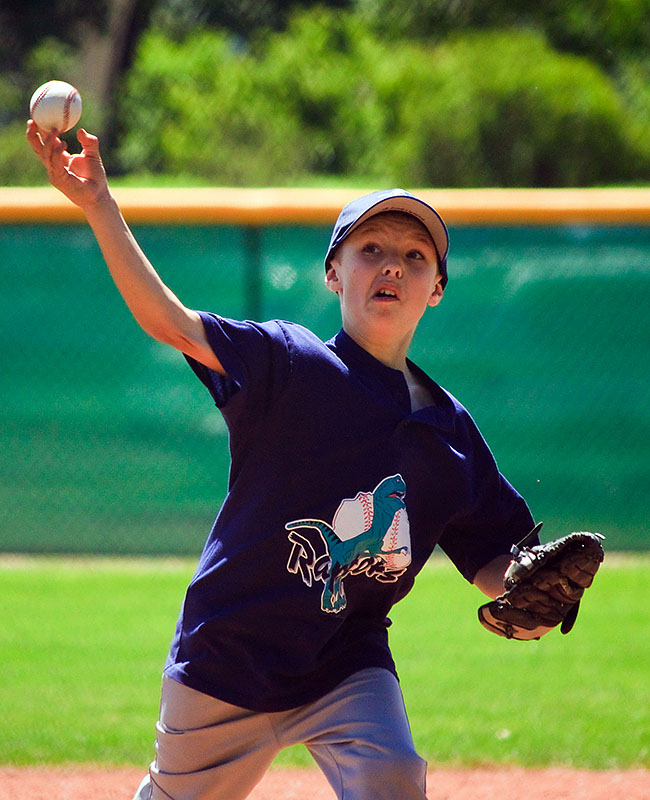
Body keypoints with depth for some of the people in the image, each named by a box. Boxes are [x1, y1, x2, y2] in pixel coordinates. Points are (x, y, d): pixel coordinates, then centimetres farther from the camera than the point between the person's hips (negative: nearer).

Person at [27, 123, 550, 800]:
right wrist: (98, 205, -31)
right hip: (230, 658, -2)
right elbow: (165, 319, -21)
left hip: (349, 665, 2)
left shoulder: (450, 430, 2)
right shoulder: (290, 364, -9)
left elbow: (491, 562, 6)